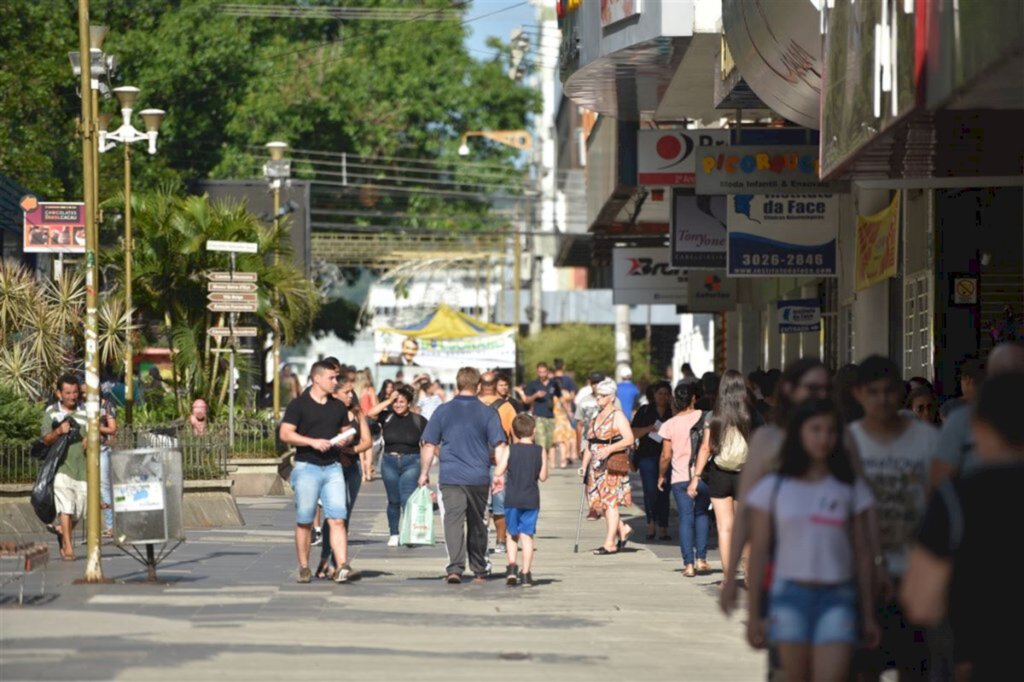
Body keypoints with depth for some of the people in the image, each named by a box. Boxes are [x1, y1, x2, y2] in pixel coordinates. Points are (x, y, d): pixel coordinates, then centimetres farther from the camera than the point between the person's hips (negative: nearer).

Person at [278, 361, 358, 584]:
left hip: (332, 467, 4)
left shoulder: (338, 406, 14)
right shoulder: (299, 405, -2)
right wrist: (313, 441, -18)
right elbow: (285, 433, -9)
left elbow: (346, 431, 24)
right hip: (306, 467, -4)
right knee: (304, 522, 3)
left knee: (338, 519, -8)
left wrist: (346, 439, 0)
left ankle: (342, 568, -15)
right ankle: (304, 568, 13)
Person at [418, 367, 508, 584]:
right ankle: (479, 570, 23)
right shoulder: (487, 413, 1)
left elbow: (429, 445, 4)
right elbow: (500, 446, -4)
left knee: (453, 520, -7)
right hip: (479, 477, 1)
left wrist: (424, 472, 12)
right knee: (476, 523, 15)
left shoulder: (443, 411, 2)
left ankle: (455, 567, -23)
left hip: (451, 477, -1)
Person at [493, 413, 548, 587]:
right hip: (532, 499, 1)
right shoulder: (539, 451, -1)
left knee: (512, 534, 13)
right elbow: (543, 477, 1)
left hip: (512, 499, -1)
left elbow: (498, 472, -9)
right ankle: (526, 573, 2)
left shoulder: (510, 450, -5)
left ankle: (512, 566, -3)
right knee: (527, 535, 4)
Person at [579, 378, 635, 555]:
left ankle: (610, 543, -8)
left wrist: (609, 449, -25)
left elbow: (629, 439, -15)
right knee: (600, 502, 6)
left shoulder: (617, 416, -5)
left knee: (610, 501, -8)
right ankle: (623, 530, 21)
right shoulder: (596, 417, 18)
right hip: (596, 467, 8)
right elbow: (590, 445, 21)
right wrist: (584, 466, 15)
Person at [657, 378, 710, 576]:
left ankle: (688, 564, -1)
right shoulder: (704, 418, -4)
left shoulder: (670, 425, -4)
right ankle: (701, 559, 9)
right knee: (701, 514, 17)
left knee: (686, 518, 4)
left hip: (680, 478, 0)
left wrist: (661, 477, 11)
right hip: (702, 476, 1)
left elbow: (666, 456, -3)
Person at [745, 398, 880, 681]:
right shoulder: (774, 488, 4)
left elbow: (862, 554, 10)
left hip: (837, 597, 0)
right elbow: (758, 553, 5)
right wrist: (753, 614, 2)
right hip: (790, 594, 0)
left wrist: (868, 615, 10)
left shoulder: (851, 489, 6)